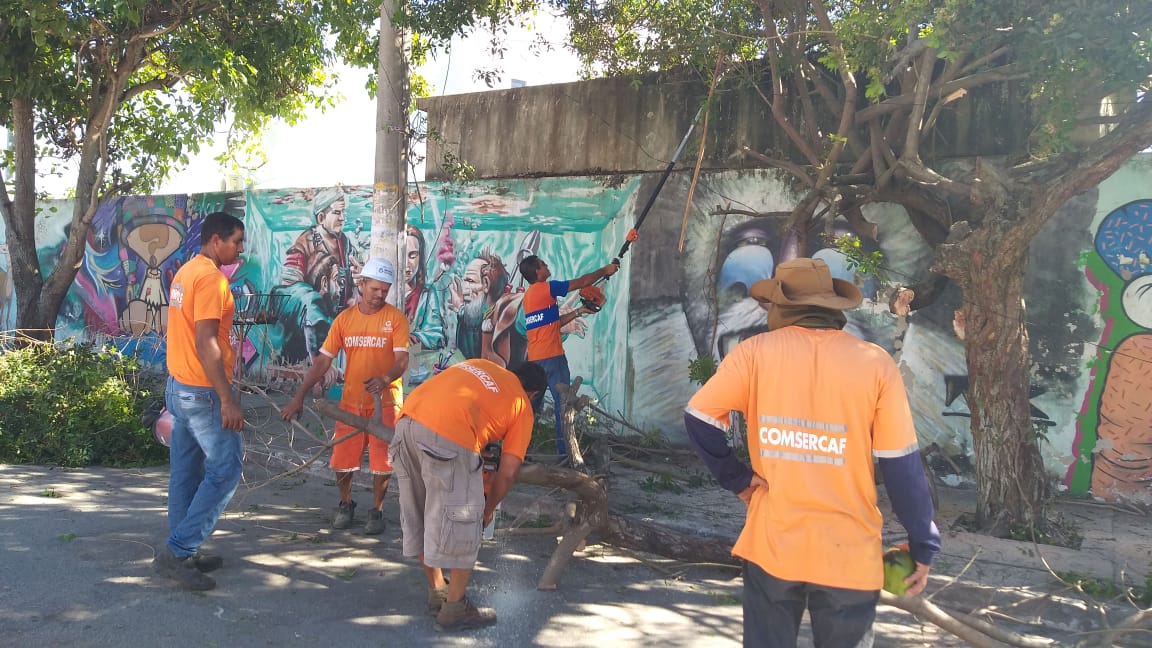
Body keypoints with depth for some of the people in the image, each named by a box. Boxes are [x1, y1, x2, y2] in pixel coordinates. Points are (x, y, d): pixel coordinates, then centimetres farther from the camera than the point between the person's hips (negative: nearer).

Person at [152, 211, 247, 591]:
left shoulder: (186, 272, 13)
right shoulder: (211, 278, -17)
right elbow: (206, 343, -23)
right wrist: (228, 400, -24)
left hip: (179, 387, 10)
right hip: (203, 392, -10)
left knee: (186, 472, 13)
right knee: (226, 468, -3)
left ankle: (183, 555, 21)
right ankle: (178, 551, -1)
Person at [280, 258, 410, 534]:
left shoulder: (396, 318, -7)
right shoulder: (344, 319, 1)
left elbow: (402, 359, -16)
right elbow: (323, 361, 0)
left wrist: (385, 379, -37)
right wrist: (299, 396, -7)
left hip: (385, 401, -2)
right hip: (351, 401, 3)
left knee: (382, 462, 2)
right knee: (342, 460, 5)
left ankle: (377, 510, 24)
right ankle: (346, 504, 31)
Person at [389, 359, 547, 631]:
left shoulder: (479, 364, 31)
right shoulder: (522, 405, 16)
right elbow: (508, 472, 12)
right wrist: (489, 509, 26)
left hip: (407, 421, 7)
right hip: (447, 434, -7)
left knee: (418, 515, 20)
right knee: (462, 519, 9)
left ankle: (437, 592, 36)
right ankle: (455, 608, 16)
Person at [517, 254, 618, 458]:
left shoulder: (528, 296, 17)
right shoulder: (545, 288, -8)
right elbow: (580, 283, -3)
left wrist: (579, 312, 18)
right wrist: (604, 271, 10)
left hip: (534, 359, 8)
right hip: (551, 357, -8)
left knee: (532, 404, 13)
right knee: (563, 403, -4)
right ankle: (565, 450, -5)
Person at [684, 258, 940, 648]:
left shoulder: (756, 351, -5)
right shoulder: (875, 363, -6)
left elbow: (699, 419, -7)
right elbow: (902, 467, -4)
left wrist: (736, 477, 2)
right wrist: (923, 546, 5)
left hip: (772, 544, 0)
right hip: (848, 554, 0)